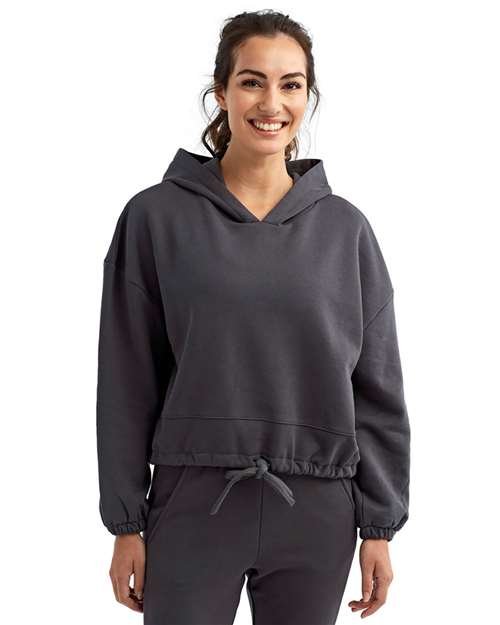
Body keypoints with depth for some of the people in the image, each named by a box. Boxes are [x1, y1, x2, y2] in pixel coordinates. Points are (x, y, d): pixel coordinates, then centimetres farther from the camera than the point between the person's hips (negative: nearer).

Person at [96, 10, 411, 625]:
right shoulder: (157, 217, -1)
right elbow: (127, 385, 0)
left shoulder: (344, 228, 3)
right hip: (193, 506, -1)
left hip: (317, 516, 2)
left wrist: (379, 526, 3)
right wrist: (127, 525, -1)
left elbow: (378, 389, 5)